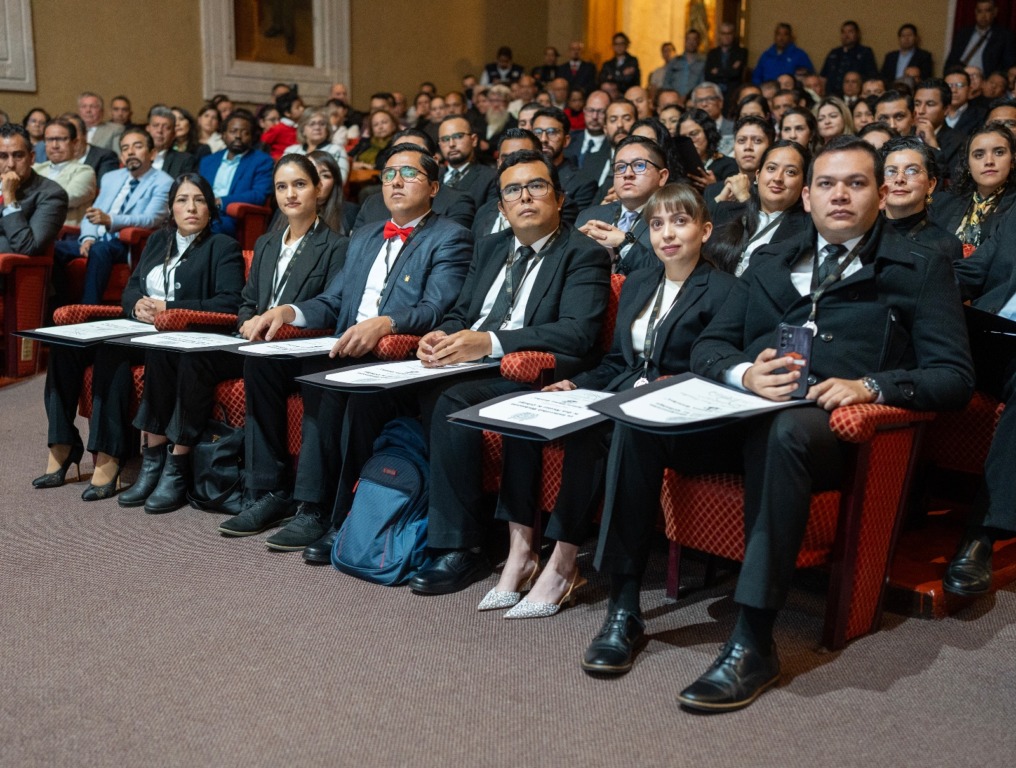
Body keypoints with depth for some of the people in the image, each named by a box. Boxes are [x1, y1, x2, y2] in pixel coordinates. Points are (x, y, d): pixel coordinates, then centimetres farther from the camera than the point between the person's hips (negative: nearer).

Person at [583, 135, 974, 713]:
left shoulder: (921, 274, 14)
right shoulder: (770, 264, 26)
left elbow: (955, 377, 3)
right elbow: (707, 346, 18)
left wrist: (869, 385, -17)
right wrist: (744, 373, -7)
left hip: (828, 425, -4)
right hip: (741, 410, 4)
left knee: (784, 432, -40)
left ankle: (755, 643, -35)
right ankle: (625, 608, -17)